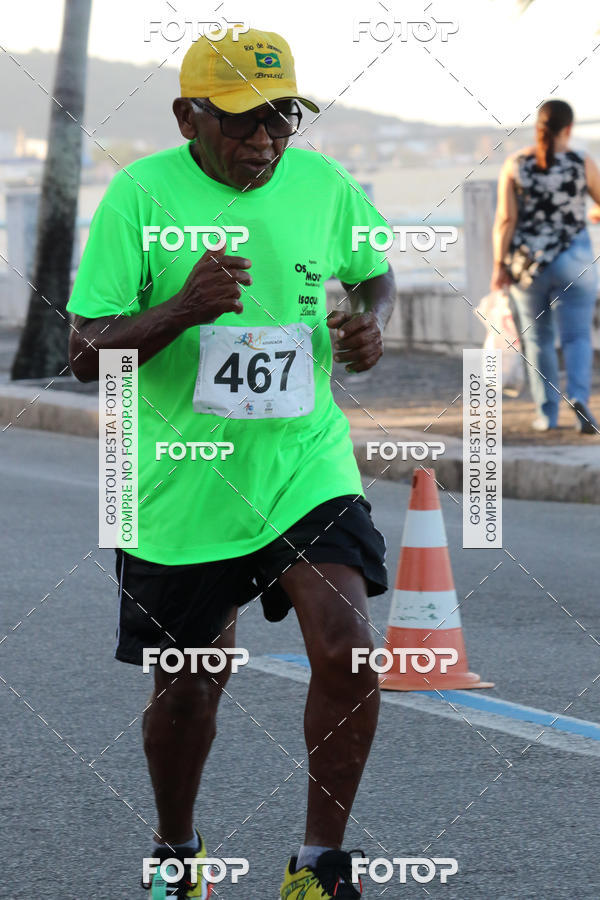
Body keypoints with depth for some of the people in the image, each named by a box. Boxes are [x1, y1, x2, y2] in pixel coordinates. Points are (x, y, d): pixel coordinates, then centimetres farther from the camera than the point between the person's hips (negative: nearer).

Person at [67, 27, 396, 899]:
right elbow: (87, 355, -12)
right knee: (187, 689, 10)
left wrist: (371, 321, -3)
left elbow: (375, 273, 20)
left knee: (345, 650, -17)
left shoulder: (323, 183, -1)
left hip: (305, 464, 2)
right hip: (182, 487, -1)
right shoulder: (139, 196, -11)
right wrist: (181, 310, -29)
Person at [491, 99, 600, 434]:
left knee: (538, 337, 14)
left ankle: (548, 414, 13)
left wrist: (499, 266, -4)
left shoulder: (515, 164, -3)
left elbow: (505, 219, -7)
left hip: (528, 262, 2)